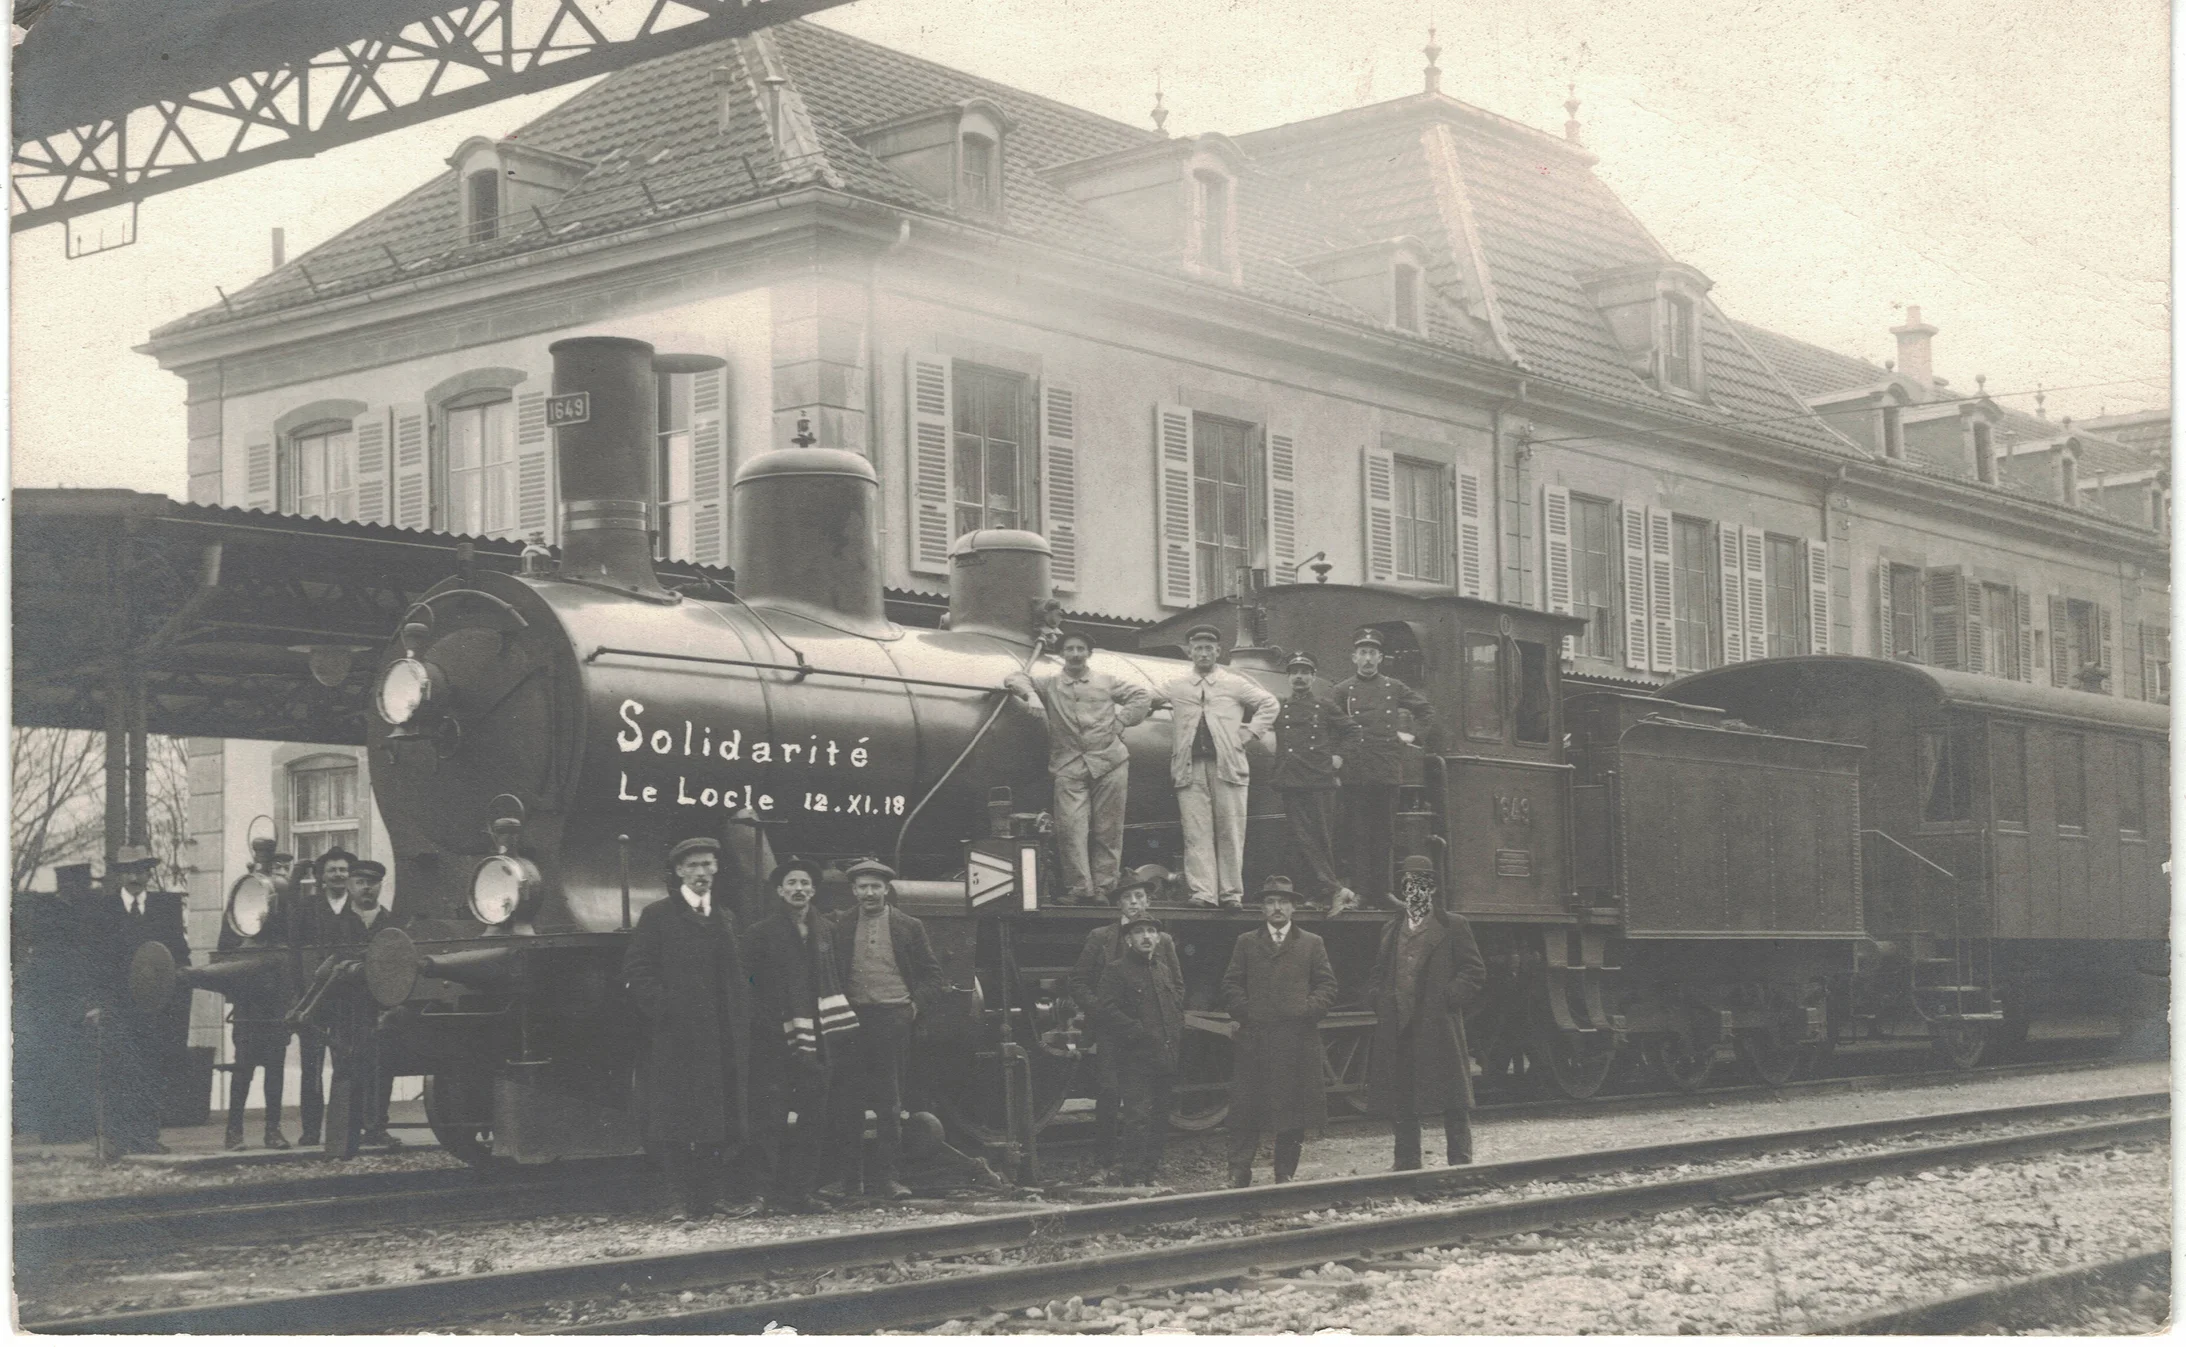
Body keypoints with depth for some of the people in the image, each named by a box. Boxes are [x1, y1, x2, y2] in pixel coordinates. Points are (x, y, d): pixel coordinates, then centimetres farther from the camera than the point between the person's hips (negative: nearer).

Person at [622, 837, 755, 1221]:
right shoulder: (658, 915, 0)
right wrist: (663, 1009, -14)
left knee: (719, 1123, 4)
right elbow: (636, 971, -6)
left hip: (723, 1039, 6)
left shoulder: (723, 919, 19)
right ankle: (683, 1200, -3)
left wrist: (742, 1019, 10)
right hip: (676, 1039, -5)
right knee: (677, 1123, -5)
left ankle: (712, 1197, 9)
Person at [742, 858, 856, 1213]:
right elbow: (748, 985, -2)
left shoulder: (825, 932, 14)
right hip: (774, 1041, -5)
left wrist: (835, 1030, 9)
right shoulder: (761, 933, 0)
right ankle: (769, 1188, -3)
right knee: (771, 1118, -7)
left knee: (812, 1118, 5)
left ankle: (801, 1190, 10)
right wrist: (770, 1025, -8)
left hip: (817, 1039, 5)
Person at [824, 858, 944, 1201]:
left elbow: (931, 973, 11)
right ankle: (847, 1175, 5)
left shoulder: (908, 927, 6)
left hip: (893, 1019, 0)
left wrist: (916, 1004, -2)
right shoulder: (840, 927, 6)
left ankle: (885, 1175, 10)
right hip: (851, 1018, 0)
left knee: (890, 1103, 4)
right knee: (847, 1101, 0)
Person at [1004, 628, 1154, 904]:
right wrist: (1030, 694, -8)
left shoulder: (1107, 682, 15)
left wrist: (1121, 722, 6)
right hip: (1069, 767, -1)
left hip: (1109, 763, 1)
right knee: (1071, 827, -12)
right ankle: (1080, 888, -11)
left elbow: (1142, 696, 18)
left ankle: (1102, 886, 6)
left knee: (1107, 830, 0)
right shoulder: (1050, 683, 14)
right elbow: (1014, 680, 12)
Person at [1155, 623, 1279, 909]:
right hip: (1190, 766, 0)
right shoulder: (1175, 687, 14)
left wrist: (1250, 733, 5)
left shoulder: (1235, 684, 12)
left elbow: (1270, 703, 14)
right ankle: (1202, 892, -7)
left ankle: (1231, 892, 1)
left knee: (1230, 831, -3)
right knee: (1197, 832, -6)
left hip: (1227, 765, 0)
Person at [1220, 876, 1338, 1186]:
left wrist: (1308, 1010, -6)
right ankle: (1239, 1172, 0)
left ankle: (1285, 1173, 11)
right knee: (1244, 1109, -3)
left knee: (1294, 1111, 2)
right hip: (1254, 1039, 0)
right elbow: (1231, 984, 10)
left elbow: (1327, 986, 8)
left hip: (1298, 1041, 0)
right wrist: (1245, 1010, -5)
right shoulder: (1246, 943, 13)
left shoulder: (1312, 944, 12)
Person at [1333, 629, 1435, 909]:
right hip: (1356, 775, -2)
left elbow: (1427, 709, 23)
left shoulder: (1393, 688, 12)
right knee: (1358, 836, -3)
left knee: (1384, 836, 4)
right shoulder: (1342, 691, 5)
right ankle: (1360, 893, -2)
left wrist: (1411, 734, 14)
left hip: (1387, 772, 2)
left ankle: (1381, 893, 9)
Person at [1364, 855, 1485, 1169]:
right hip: (1397, 1034, 4)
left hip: (1441, 1029, -4)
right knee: (1402, 1107, 6)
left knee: (1454, 1105, -5)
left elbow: (1474, 972, 1)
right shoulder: (1390, 931, 19)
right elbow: (1376, 976, 24)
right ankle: (1406, 1169, 13)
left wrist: (1447, 998, -10)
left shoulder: (1454, 926, 5)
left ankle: (1460, 1166, 0)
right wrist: (1380, 999, 4)